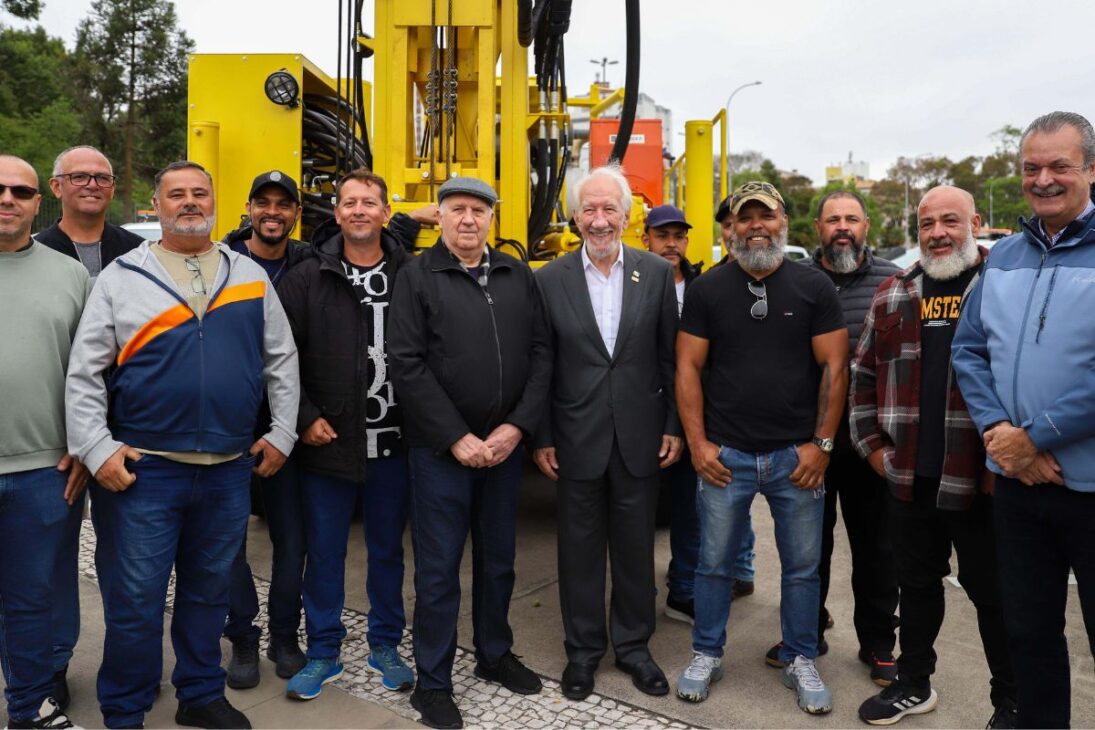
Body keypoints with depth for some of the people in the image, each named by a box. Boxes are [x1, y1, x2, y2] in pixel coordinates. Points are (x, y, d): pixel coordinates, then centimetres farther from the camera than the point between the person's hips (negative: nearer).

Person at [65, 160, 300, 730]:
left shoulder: (251, 276, 7)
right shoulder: (121, 277, 0)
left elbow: (281, 361, 9)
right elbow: (84, 372, -1)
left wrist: (282, 434, 5)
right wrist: (97, 448, -7)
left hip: (231, 470, 2)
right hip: (146, 470, -2)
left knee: (209, 590, 16)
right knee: (137, 597, 6)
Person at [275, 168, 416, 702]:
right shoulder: (308, 279, -2)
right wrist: (306, 418, -7)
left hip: (393, 444, 1)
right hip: (327, 443, 0)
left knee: (387, 550, 15)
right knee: (324, 552, 11)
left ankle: (385, 645, 33)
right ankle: (323, 652, 29)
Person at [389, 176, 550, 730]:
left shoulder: (517, 276, 7)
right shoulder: (417, 277, -4)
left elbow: (539, 354, 4)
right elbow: (406, 364, -11)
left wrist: (517, 426, -8)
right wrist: (456, 438, -14)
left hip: (504, 446, 4)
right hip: (440, 450, -3)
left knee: (498, 560, 17)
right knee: (439, 570, 6)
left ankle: (494, 654, 38)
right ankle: (432, 682, 23)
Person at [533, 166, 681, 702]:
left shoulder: (657, 273, 0)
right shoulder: (550, 279, -2)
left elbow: (670, 358, 3)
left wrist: (673, 428, 0)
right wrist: (542, 438, -1)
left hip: (640, 437, 1)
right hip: (577, 440, 0)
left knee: (635, 548, 13)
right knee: (580, 549, 12)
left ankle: (633, 645, 33)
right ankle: (583, 649, 30)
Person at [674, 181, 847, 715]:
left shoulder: (814, 287, 1)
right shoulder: (707, 289, 1)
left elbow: (834, 367, 0)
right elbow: (688, 367, 0)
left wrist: (822, 444, -4)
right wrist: (697, 444, -5)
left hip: (797, 455, 1)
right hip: (724, 455, 0)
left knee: (802, 566, 12)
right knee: (714, 562, 10)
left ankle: (800, 661, 32)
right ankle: (706, 655, 30)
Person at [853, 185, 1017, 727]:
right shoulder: (893, 294, 9)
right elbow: (864, 375, 13)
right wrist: (871, 444, 6)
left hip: (981, 479, -4)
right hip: (908, 477, 4)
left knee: (992, 590, 10)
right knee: (916, 582, 17)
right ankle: (913, 684, 34)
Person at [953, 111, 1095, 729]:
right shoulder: (1004, 256, 9)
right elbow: (969, 350, 7)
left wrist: (1035, 437, -17)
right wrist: (997, 428, -8)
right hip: (1017, 480, 5)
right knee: (1029, 630, 17)